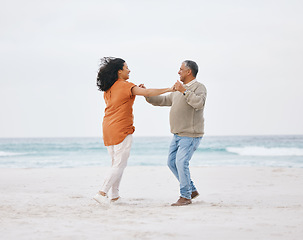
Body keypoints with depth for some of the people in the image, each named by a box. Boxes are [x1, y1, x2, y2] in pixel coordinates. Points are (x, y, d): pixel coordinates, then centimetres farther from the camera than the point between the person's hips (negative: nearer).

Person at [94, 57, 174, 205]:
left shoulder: (107, 90, 12)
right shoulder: (125, 86, -11)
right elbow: (147, 93, -19)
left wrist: (135, 92, 15)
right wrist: (169, 89, -14)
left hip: (108, 128, 8)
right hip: (121, 130, -8)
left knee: (116, 163, 15)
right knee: (119, 164, -5)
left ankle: (115, 195, 17)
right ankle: (102, 193, -12)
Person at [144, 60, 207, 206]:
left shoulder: (199, 87, -10)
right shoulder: (178, 91, 16)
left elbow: (199, 103, -31)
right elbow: (161, 101, 22)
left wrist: (184, 91, -29)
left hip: (191, 135, -9)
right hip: (179, 134, 9)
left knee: (181, 163, -15)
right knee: (172, 162, 7)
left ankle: (185, 197, -4)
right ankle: (192, 190, 17)